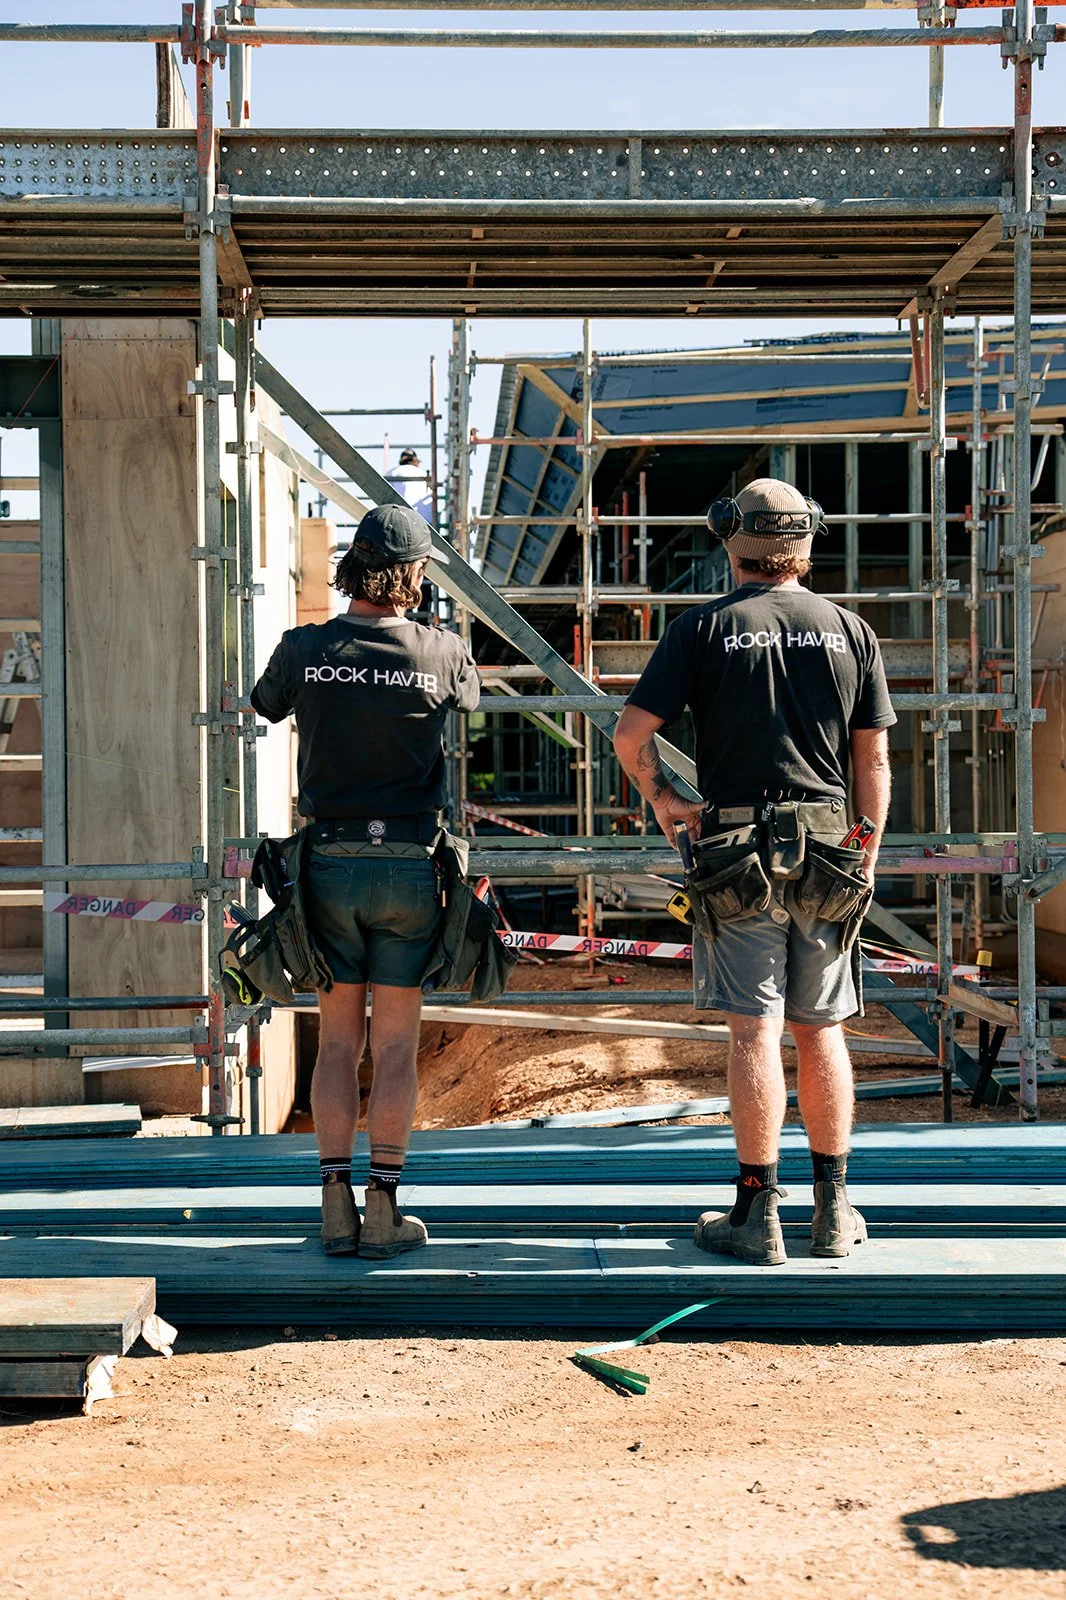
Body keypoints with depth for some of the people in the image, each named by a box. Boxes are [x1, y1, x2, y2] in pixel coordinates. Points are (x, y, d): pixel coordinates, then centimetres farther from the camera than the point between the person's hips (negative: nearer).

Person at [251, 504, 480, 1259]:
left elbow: (263, 708, 17)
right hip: (409, 864, -1)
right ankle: (384, 1209, 6)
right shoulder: (443, 653, -5)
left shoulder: (304, 649, -3)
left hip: (330, 862, 1)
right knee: (396, 1045, 5)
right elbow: (469, 699, 18)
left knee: (337, 1041, 9)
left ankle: (337, 1206, 8)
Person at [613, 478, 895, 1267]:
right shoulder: (851, 630, 6)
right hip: (828, 849, 3)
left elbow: (631, 733, -8)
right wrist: (867, 860, 11)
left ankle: (758, 1215, 2)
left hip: (739, 851, -3)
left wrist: (663, 798, 8)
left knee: (753, 1030, -1)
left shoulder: (704, 627, -1)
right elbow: (874, 759, 6)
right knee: (822, 1030, 10)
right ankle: (834, 1210, 17)